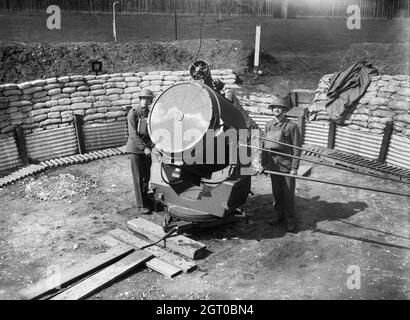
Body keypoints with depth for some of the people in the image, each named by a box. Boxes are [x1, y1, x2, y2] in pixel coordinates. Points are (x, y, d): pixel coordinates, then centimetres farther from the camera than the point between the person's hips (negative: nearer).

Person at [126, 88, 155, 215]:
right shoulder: (133, 113, -10)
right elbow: (133, 134, -17)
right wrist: (144, 148, -22)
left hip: (147, 148, 5)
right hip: (135, 149, -5)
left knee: (147, 177, 10)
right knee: (138, 178, -3)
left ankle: (144, 199, 28)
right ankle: (140, 207, 1)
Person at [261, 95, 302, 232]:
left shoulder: (291, 126, -8)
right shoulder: (268, 125, 8)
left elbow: (297, 148, -8)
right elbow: (265, 145, 12)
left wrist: (294, 167, -12)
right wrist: (264, 164, 10)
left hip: (286, 164, -5)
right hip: (273, 164, 5)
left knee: (288, 193, 2)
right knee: (276, 191, 14)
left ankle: (290, 219, 16)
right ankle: (279, 214, 31)